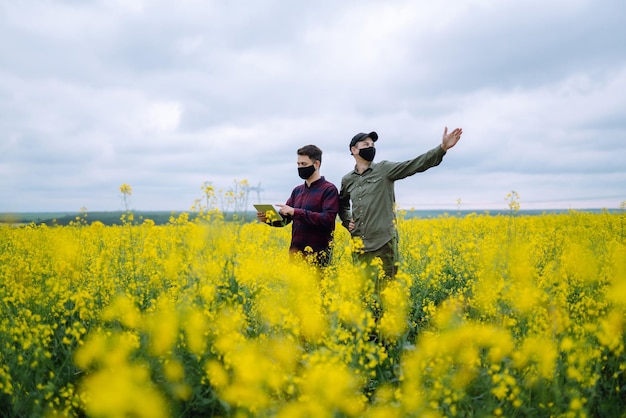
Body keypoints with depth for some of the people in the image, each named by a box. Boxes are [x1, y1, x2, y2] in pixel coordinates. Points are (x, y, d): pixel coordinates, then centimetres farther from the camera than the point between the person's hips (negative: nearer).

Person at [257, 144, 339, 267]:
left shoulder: (329, 189, -4)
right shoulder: (297, 191, 15)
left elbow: (327, 219, -16)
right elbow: (284, 219, 14)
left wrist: (296, 212, -18)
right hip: (296, 252, 6)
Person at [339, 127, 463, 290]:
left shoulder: (384, 169, 1)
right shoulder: (347, 180, 12)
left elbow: (414, 165, -10)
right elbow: (342, 204, 31)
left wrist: (442, 147, -21)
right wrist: (347, 221, 12)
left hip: (384, 243, -3)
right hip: (359, 246, 4)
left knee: (384, 288, 0)